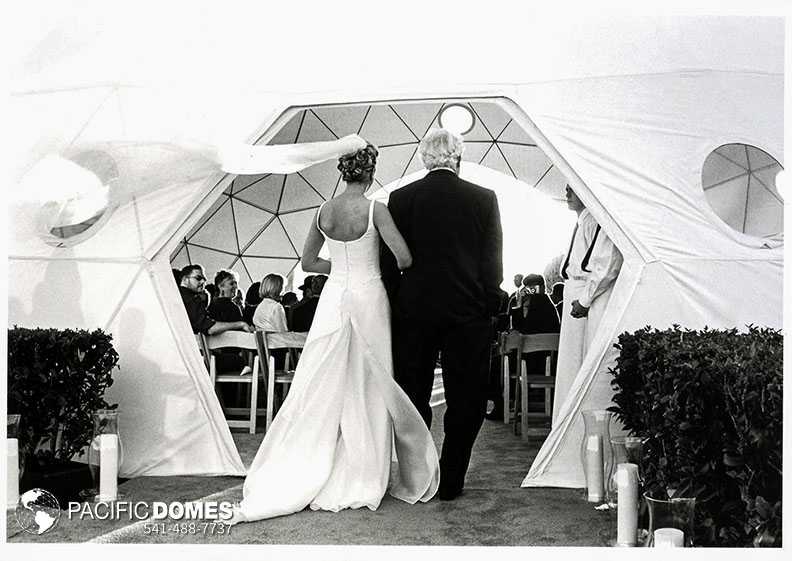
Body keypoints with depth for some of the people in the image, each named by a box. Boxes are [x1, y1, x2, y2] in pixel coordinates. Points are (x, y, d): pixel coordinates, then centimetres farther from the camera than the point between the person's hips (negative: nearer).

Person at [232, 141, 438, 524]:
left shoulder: (323, 211, 3)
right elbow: (404, 258, -16)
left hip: (333, 298, 4)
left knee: (322, 388, 9)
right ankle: (362, 479, 15)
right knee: (367, 388, 7)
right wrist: (389, 268, 6)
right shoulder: (375, 209, -10)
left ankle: (287, 481, 12)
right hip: (368, 296, -4)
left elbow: (308, 262, 11)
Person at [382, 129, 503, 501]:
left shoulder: (401, 198, -1)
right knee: (465, 401, 9)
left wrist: (397, 306, 10)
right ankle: (450, 482, 13)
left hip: (413, 312, 1)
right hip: (468, 313, -1)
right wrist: (489, 307, 6)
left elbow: (389, 262, 0)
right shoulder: (484, 199, -2)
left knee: (413, 397, 13)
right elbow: (493, 264, -2)